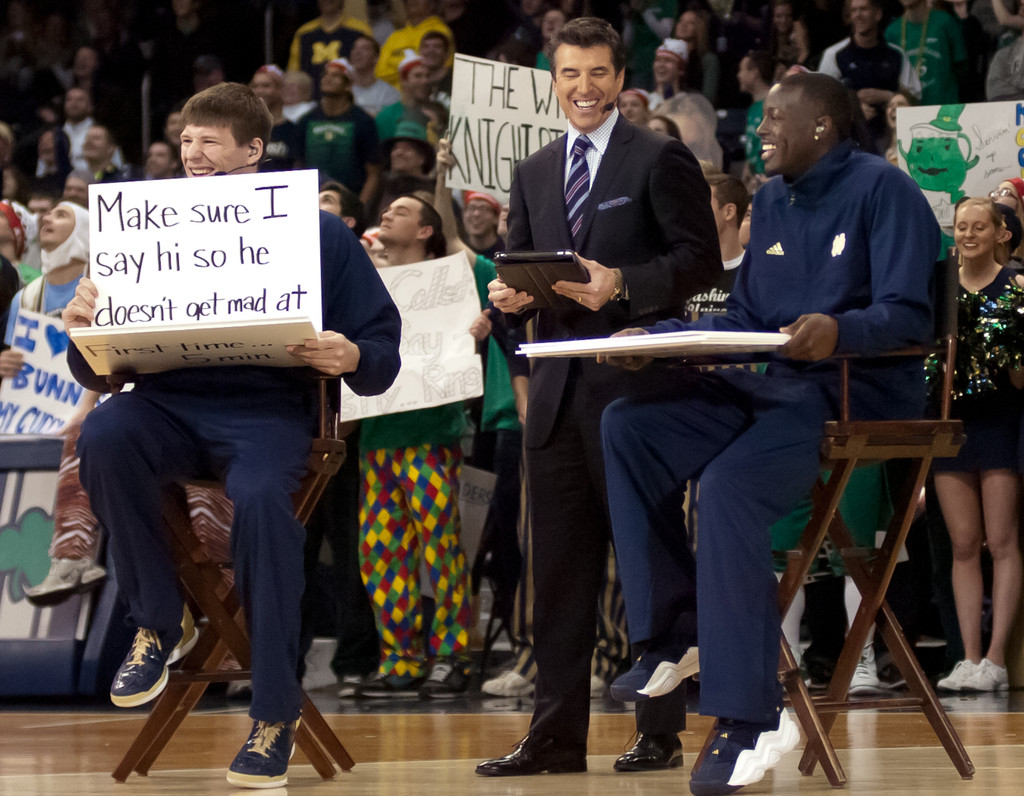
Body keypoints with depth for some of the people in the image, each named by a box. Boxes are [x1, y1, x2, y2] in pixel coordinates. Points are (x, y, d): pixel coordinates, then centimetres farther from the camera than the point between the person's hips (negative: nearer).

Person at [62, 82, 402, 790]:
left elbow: (383, 353, 6)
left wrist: (350, 358, -18)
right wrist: (84, 328, -11)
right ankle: (157, 625, -12)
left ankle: (276, 712, -23)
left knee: (260, 498, -35)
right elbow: (97, 372, 12)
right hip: (170, 404, 3)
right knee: (103, 435, -31)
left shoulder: (318, 235, 8)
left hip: (268, 411, -3)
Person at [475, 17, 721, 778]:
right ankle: (556, 736, 10)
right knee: (558, 570, 6)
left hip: (637, 386, -6)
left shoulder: (660, 159, -2)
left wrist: (623, 284, -22)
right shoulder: (534, 173, 17)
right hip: (557, 391, 6)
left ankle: (660, 732, 6)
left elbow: (702, 259, -8)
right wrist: (509, 294, -5)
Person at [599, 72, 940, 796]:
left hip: (863, 384, -9)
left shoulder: (882, 189, -8)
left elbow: (909, 315, -17)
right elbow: (745, 320, 22)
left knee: (730, 486, -32)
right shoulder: (772, 201, 18)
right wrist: (656, 338, 9)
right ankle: (669, 633, -4)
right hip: (773, 379, 9)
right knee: (629, 425, -7)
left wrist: (838, 330, -37)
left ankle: (752, 719, -31)